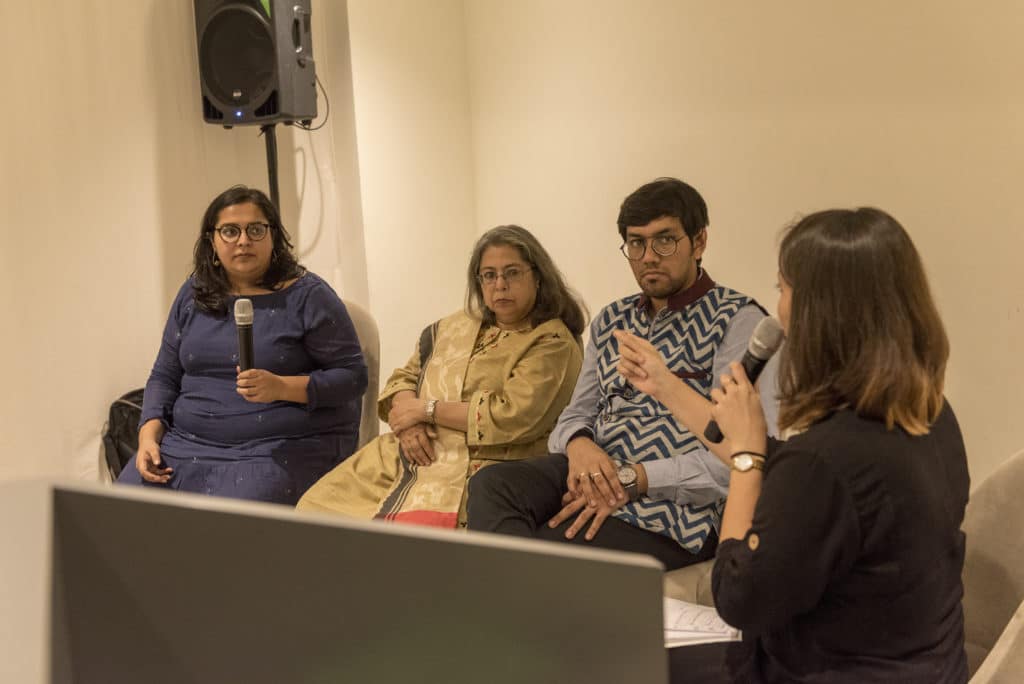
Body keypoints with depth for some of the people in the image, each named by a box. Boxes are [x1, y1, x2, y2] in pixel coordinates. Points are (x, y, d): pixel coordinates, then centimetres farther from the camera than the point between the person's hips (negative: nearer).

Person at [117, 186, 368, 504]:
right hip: (188, 442, 5)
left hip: (285, 446, -5)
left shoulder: (308, 295, -2)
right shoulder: (194, 294, 14)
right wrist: (149, 436, 1)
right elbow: (165, 375, 18)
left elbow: (352, 376, -5)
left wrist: (282, 388, -19)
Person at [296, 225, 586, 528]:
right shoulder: (457, 326, 19)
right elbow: (404, 377, 21)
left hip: (476, 470, -7)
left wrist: (426, 409, -9)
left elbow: (514, 416, -16)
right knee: (317, 506, -9)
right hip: (410, 455, 7)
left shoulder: (552, 343, -3)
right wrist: (407, 422, -3)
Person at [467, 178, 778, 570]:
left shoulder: (737, 320, -3)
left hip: (675, 498, -6)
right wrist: (579, 445, -9)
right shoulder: (611, 321, 20)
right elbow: (576, 415, 18)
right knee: (490, 485, -25)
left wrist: (631, 479, -18)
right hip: (594, 469, 6)